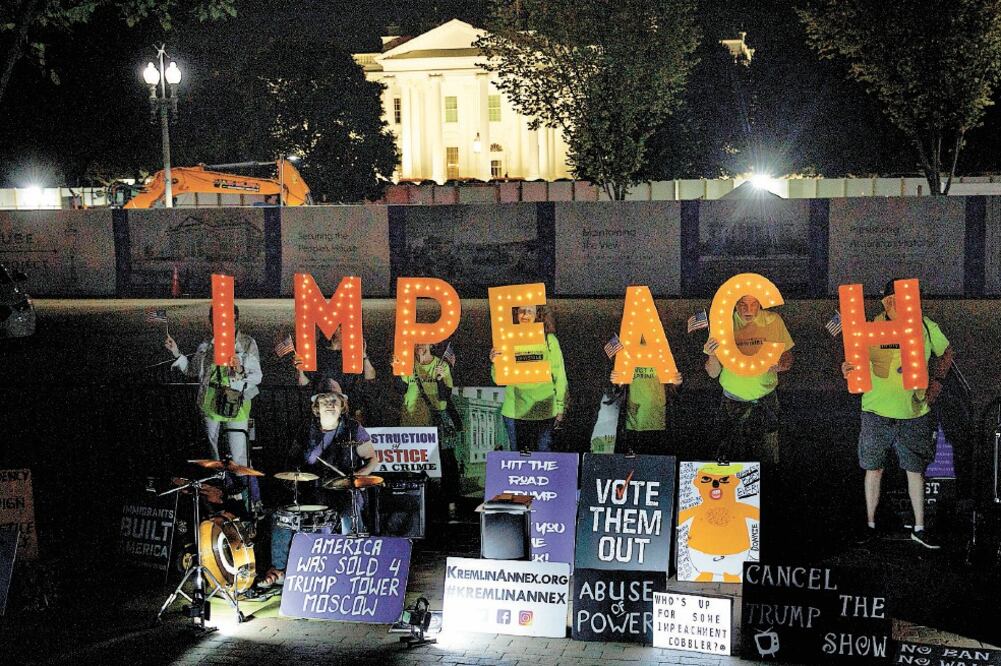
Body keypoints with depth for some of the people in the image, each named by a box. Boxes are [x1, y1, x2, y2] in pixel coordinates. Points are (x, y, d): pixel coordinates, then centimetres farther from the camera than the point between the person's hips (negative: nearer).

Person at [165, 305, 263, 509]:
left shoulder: (247, 344, -4)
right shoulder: (207, 345, 10)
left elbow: (257, 376, -7)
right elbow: (193, 371, 20)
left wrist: (241, 373, -26)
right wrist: (177, 354, 9)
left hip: (236, 407, -5)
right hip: (211, 406, 6)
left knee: (239, 458, -12)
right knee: (217, 458, 12)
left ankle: (255, 502, -1)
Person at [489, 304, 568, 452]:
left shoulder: (549, 339, 2)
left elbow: (559, 375, 6)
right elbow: (499, 379, 7)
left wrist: (560, 408, 3)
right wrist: (495, 363, -13)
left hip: (543, 411, -2)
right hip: (514, 411, 2)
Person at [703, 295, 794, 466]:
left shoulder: (773, 321, -6)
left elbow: (787, 358, 5)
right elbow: (713, 374, -7)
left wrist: (779, 365, -18)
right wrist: (712, 356, -28)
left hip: (766, 402, 1)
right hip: (733, 404, -1)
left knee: (767, 463, 9)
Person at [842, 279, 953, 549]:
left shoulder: (927, 328, -4)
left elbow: (946, 353, 15)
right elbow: (857, 363, -2)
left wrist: (936, 381, 3)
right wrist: (848, 370, -25)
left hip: (915, 412, 1)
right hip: (877, 411, -1)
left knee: (916, 470, 9)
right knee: (874, 468, 8)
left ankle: (919, 528, 21)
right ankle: (871, 524, 21)